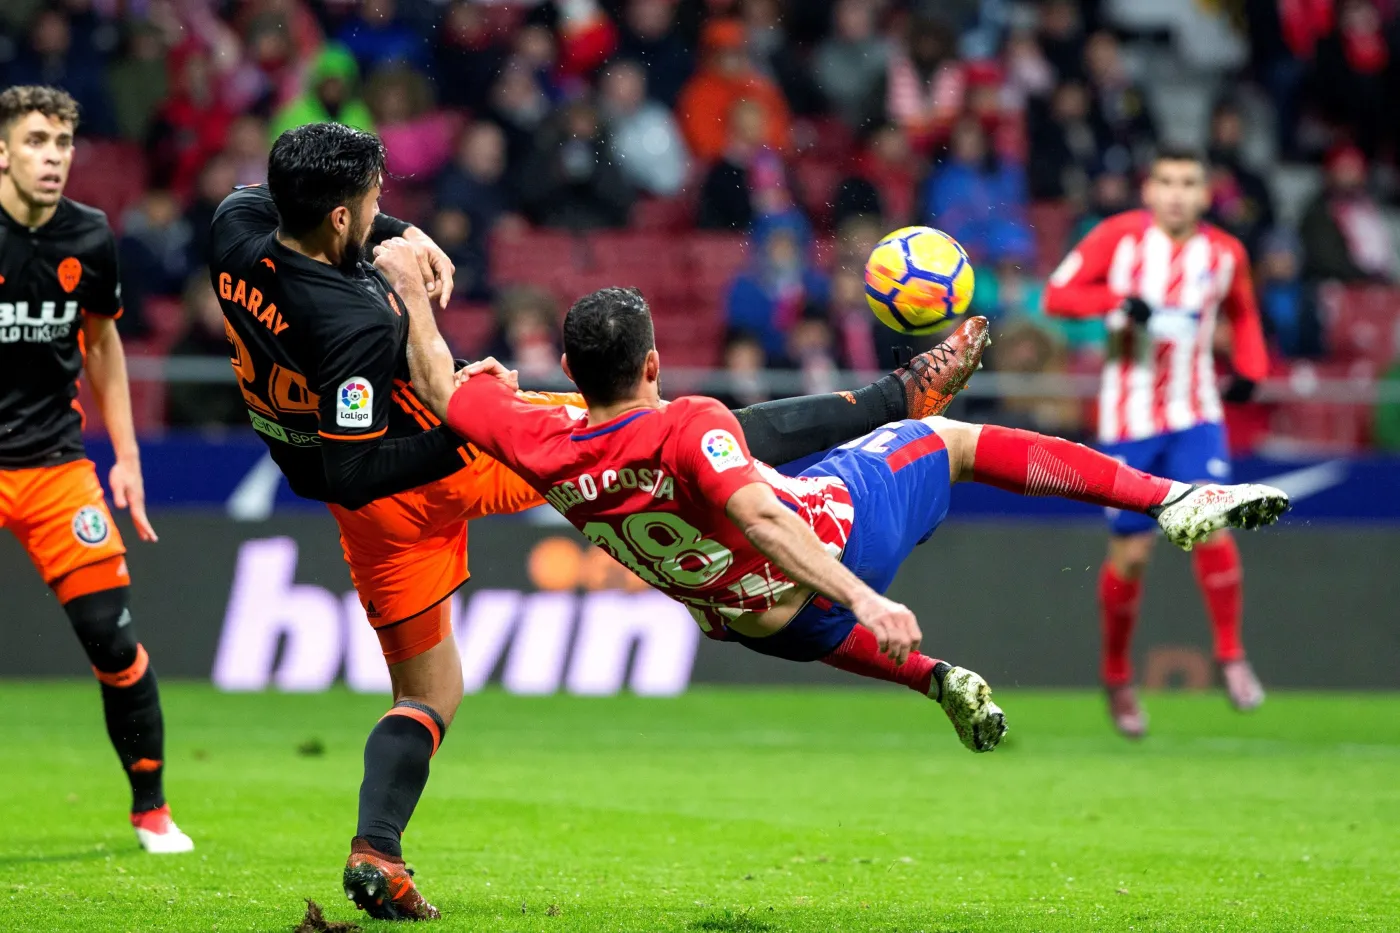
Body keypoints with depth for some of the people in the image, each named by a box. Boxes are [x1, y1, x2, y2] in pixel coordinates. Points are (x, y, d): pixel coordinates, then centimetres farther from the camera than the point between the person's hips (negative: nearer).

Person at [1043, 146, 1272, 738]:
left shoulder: (1225, 254, 4)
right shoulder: (1119, 236, -4)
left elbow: (1243, 314, 21)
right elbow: (1057, 294, -6)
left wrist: (1250, 368, 3)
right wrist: (1120, 301, -22)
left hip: (1195, 415, 1)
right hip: (1127, 417, -1)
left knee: (1209, 524, -19)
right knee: (1131, 552, 1)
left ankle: (1231, 655, -4)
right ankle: (1117, 676, 21)